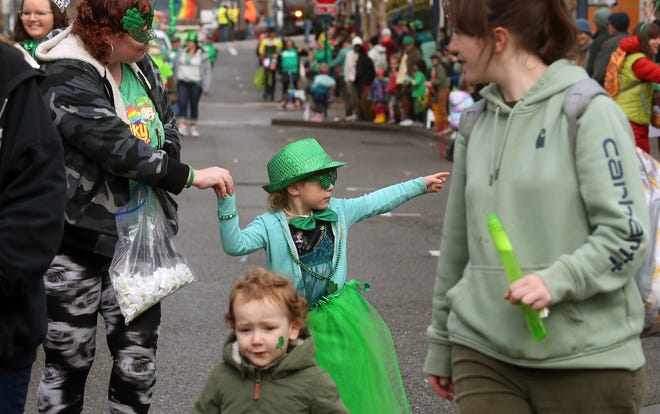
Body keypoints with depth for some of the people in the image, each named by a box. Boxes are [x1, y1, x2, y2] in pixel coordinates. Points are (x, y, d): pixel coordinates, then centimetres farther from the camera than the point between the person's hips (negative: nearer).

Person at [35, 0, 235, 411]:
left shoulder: (141, 66, 5)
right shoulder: (68, 82, -19)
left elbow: (168, 129, 14)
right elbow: (121, 150, -24)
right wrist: (191, 176, -19)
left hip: (136, 238, 6)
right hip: (77, 242, -6)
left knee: (139, 360, 8)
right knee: (70, 360, 5)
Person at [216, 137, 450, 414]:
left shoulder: (338, 211, 4)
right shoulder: (271, 225, -9)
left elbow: (378, 202, 15)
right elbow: (235, 245, -20)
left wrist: (421, 184, 21)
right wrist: (226, 203, -31)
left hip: (340, 318, 4)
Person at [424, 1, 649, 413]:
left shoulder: (589, 111, -6)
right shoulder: (477, 124, 11)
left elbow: (627, 233, -10)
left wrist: (557, 280, -24)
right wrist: (442, 343, 20)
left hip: (588, 361, -4)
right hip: (483, 355, 5)